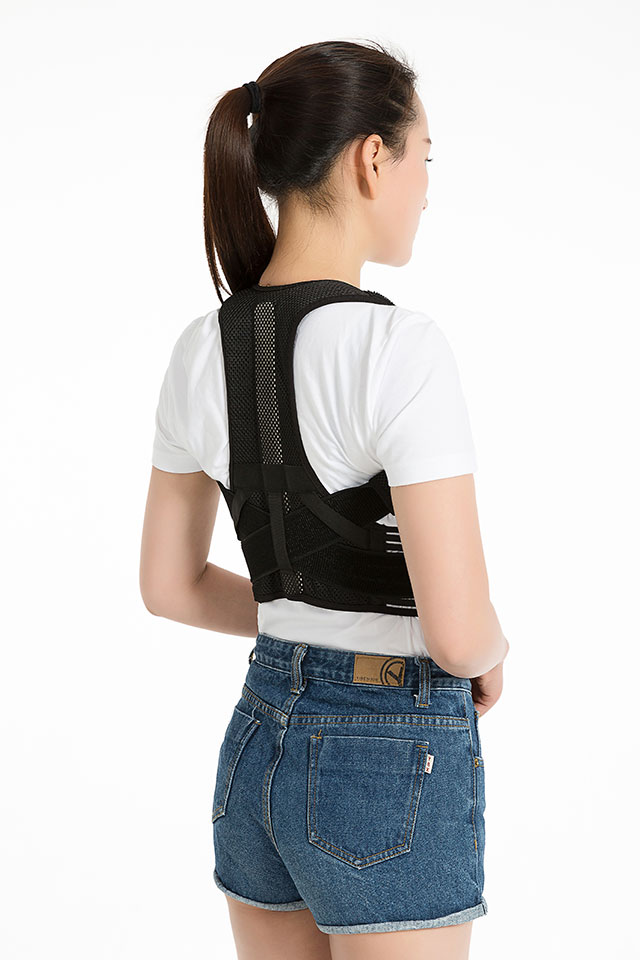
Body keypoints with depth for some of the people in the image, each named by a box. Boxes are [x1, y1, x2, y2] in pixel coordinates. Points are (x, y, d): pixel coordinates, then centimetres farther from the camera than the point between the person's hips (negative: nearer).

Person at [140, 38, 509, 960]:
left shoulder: (201, 350, 0)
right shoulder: (398, 347, -22)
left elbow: (169, 584, 10)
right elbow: (456, 629, -25)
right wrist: (489, 652, -1)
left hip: (261, 742, 7)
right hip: (392, 769, -7)